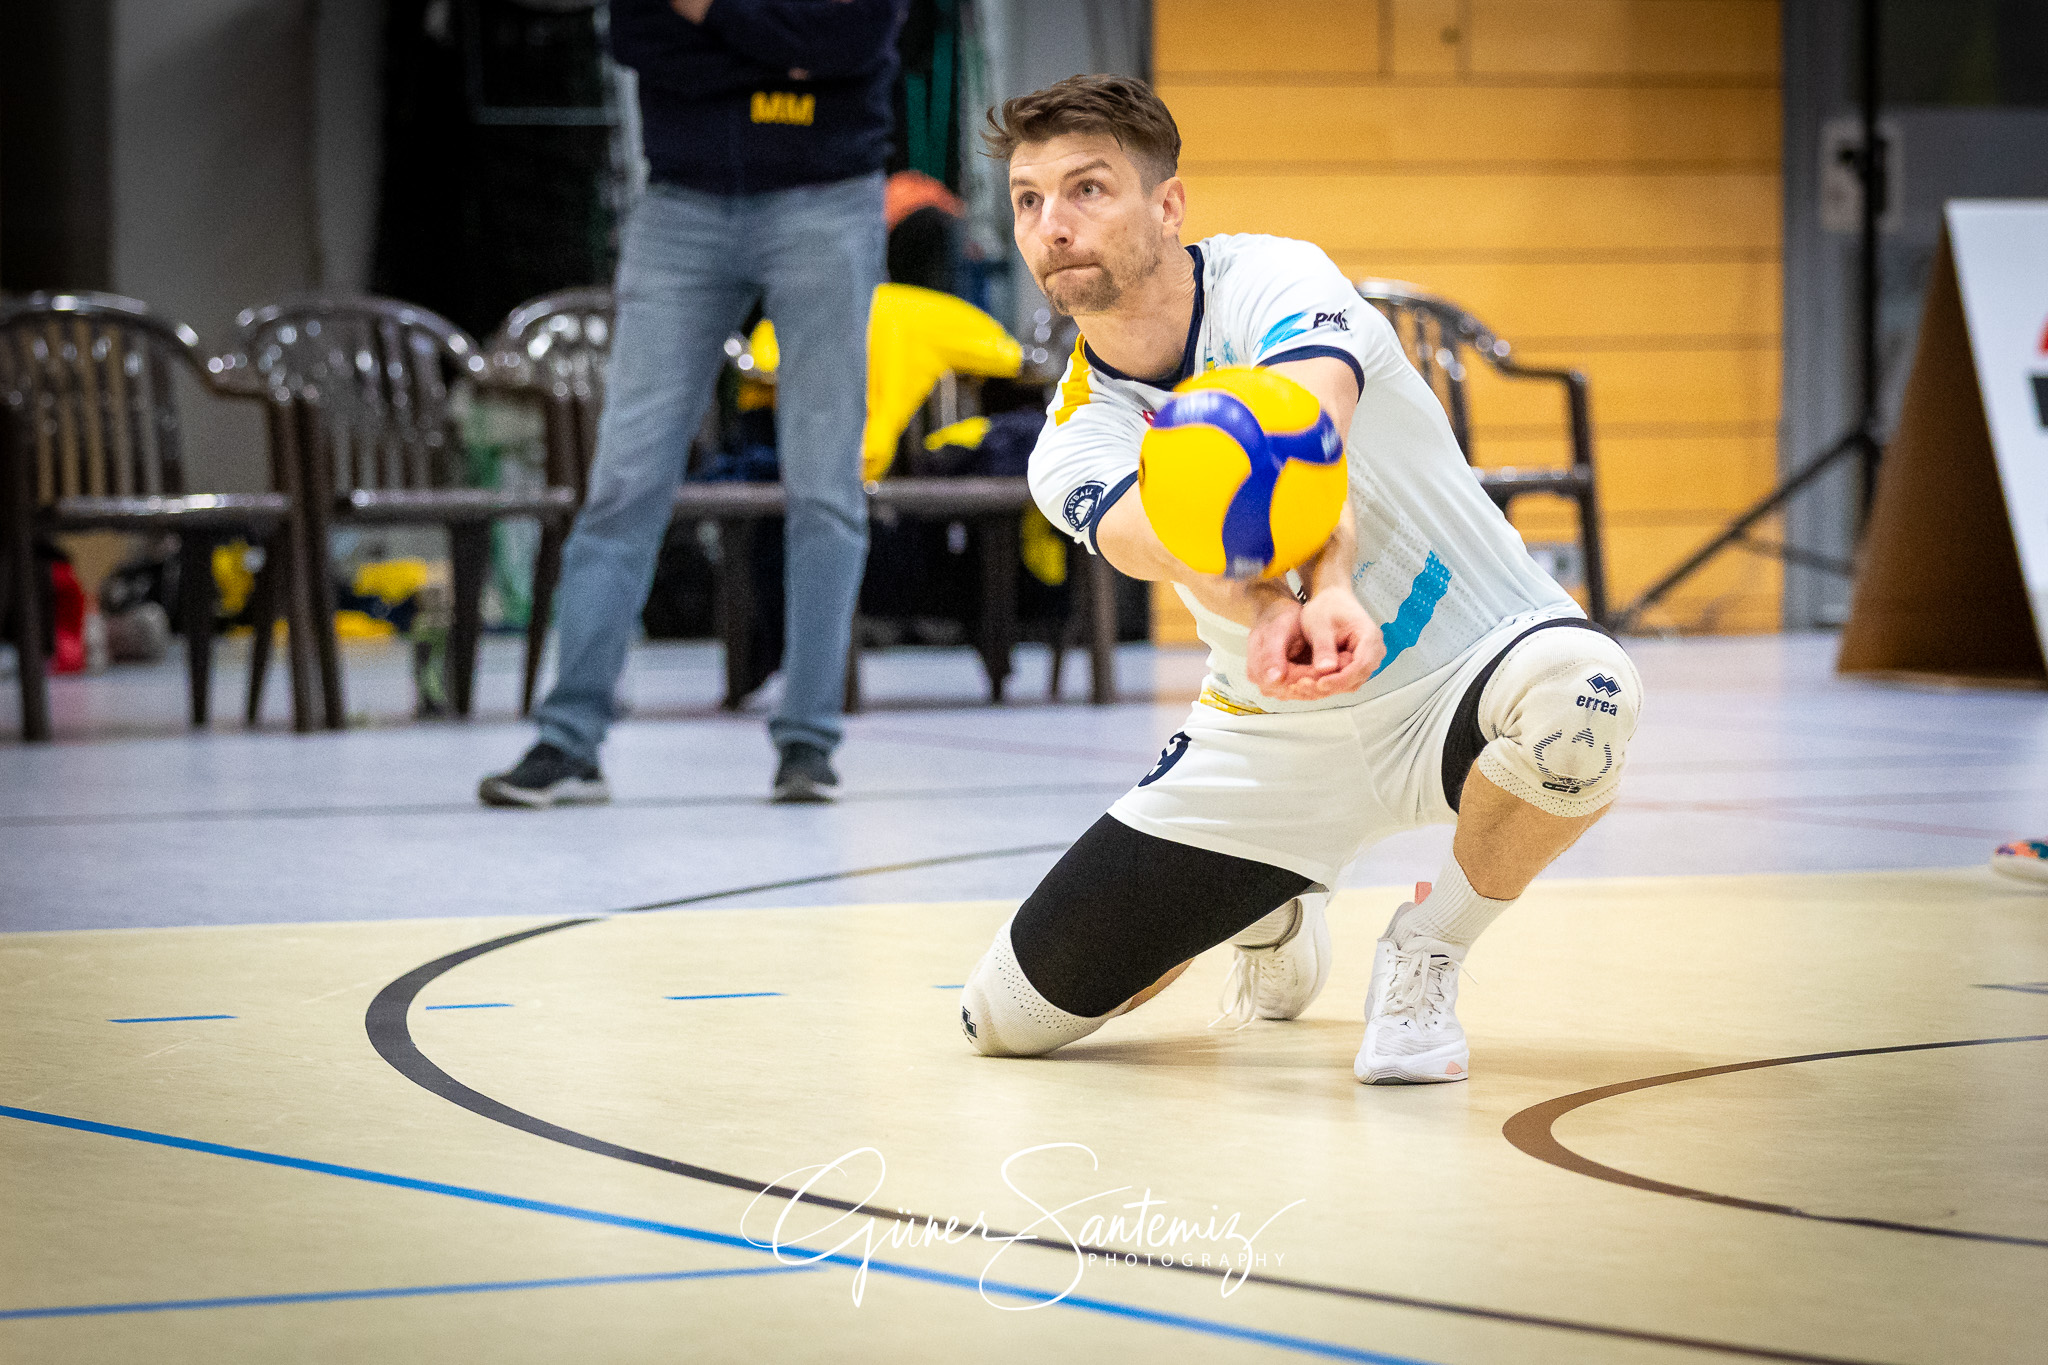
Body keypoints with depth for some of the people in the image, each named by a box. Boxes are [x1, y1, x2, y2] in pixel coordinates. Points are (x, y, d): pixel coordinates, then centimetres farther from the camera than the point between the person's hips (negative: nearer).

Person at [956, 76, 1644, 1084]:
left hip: (1459, 676, -4)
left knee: (1572, 689, -42)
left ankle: (1428, 950, -12)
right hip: (1274, 732, 4)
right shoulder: (1075, 442, -7)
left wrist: (1331, 592, -62)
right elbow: (1158, 536, -32)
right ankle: (1269, 909, 29)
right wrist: (1260, 609, -56)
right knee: (1008, 1018, -2)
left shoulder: (1271, 282, -17)